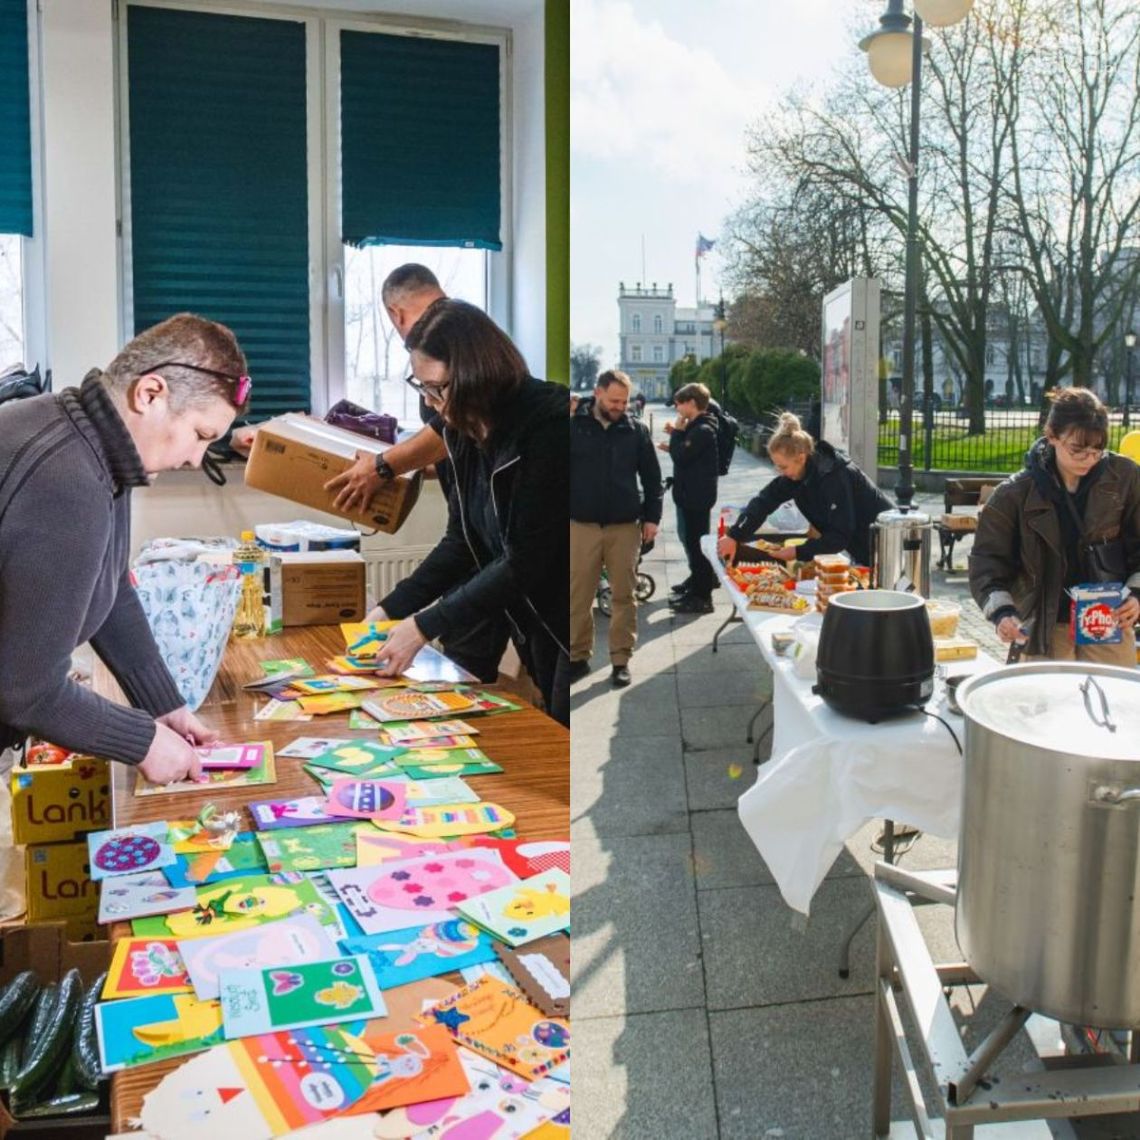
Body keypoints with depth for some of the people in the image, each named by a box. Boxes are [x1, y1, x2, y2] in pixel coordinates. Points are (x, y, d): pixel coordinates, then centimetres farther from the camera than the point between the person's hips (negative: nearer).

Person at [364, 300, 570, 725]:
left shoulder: (548, 426, -25)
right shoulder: (465, 430, -1)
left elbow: (525, 561, -25)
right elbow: (461, 542, 4)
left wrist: (425, 625, -22)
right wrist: (390, 609, -5)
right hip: (535, 619, 7)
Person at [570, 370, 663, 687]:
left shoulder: (636, 430, 2)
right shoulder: (575, 426, 0)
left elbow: (652, 477, 7)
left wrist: (651, 517, 0)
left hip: (625, 526, 1)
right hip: (581, 525, 0)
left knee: (624, 595, 5)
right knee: (578, 597, 3)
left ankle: (620, 660, 14)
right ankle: (578, 657, 16)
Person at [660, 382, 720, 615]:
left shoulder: (702, 430, -18)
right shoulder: (696, 427, 13)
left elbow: (681, 456, -22)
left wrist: (677, 431, -11)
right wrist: (671, 445, 7)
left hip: (696, 496, -10)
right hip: (690, 493, 10)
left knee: (696, 542, -5)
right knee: (690, 539, 20)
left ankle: (702, 597, 0)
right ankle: (698, 581, 33)